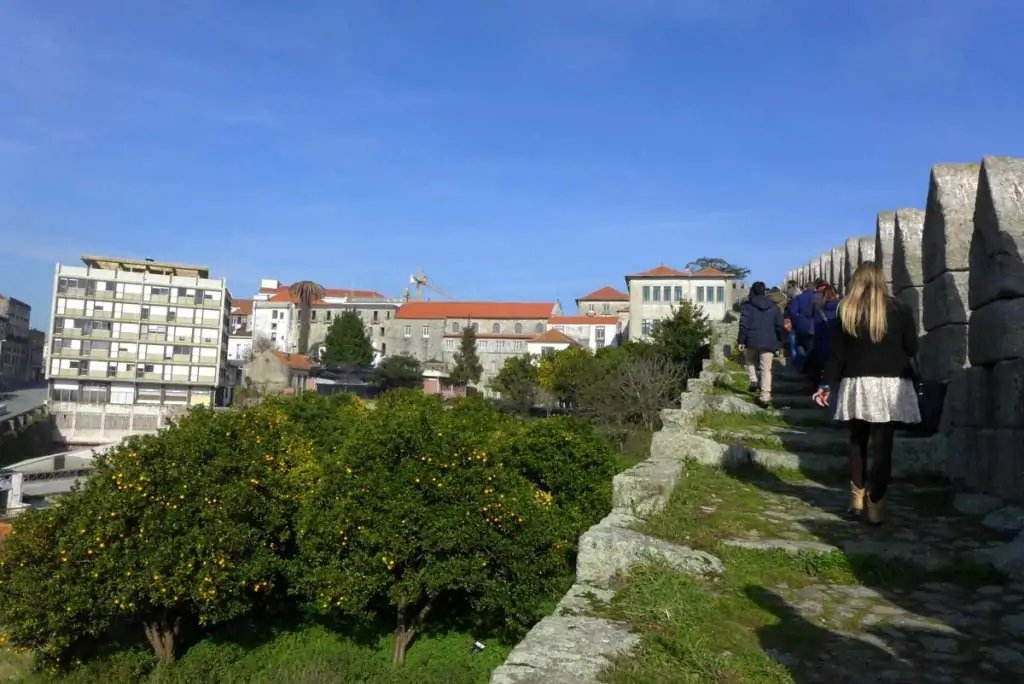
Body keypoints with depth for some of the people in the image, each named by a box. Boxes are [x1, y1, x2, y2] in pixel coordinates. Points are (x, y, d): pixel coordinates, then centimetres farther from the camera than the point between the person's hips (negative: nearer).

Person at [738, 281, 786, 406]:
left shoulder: (747, 306, 0)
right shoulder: (774, 307, 11)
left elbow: (743, 325, -8)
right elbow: (780, 326, 9)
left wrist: (741, 341, -6)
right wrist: (780, 341, 18)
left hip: (751, 341, -1)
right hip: (768, 342, 2)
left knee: (750, 361, 28)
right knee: (766, 369, 2)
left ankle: (753, 380, 6)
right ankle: (765, 396, -4)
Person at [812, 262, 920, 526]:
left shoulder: (847, 312, 2)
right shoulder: (898, 311, -2)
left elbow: (838, 352, 0)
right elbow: (912, 348, 3)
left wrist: (826, 384, 3)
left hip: (856, 384, 2)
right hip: (890, 385, -2)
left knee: (858, 441, 16)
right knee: (882, 445, -2)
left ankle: (858, 499, 19)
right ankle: (875, 504, -6)